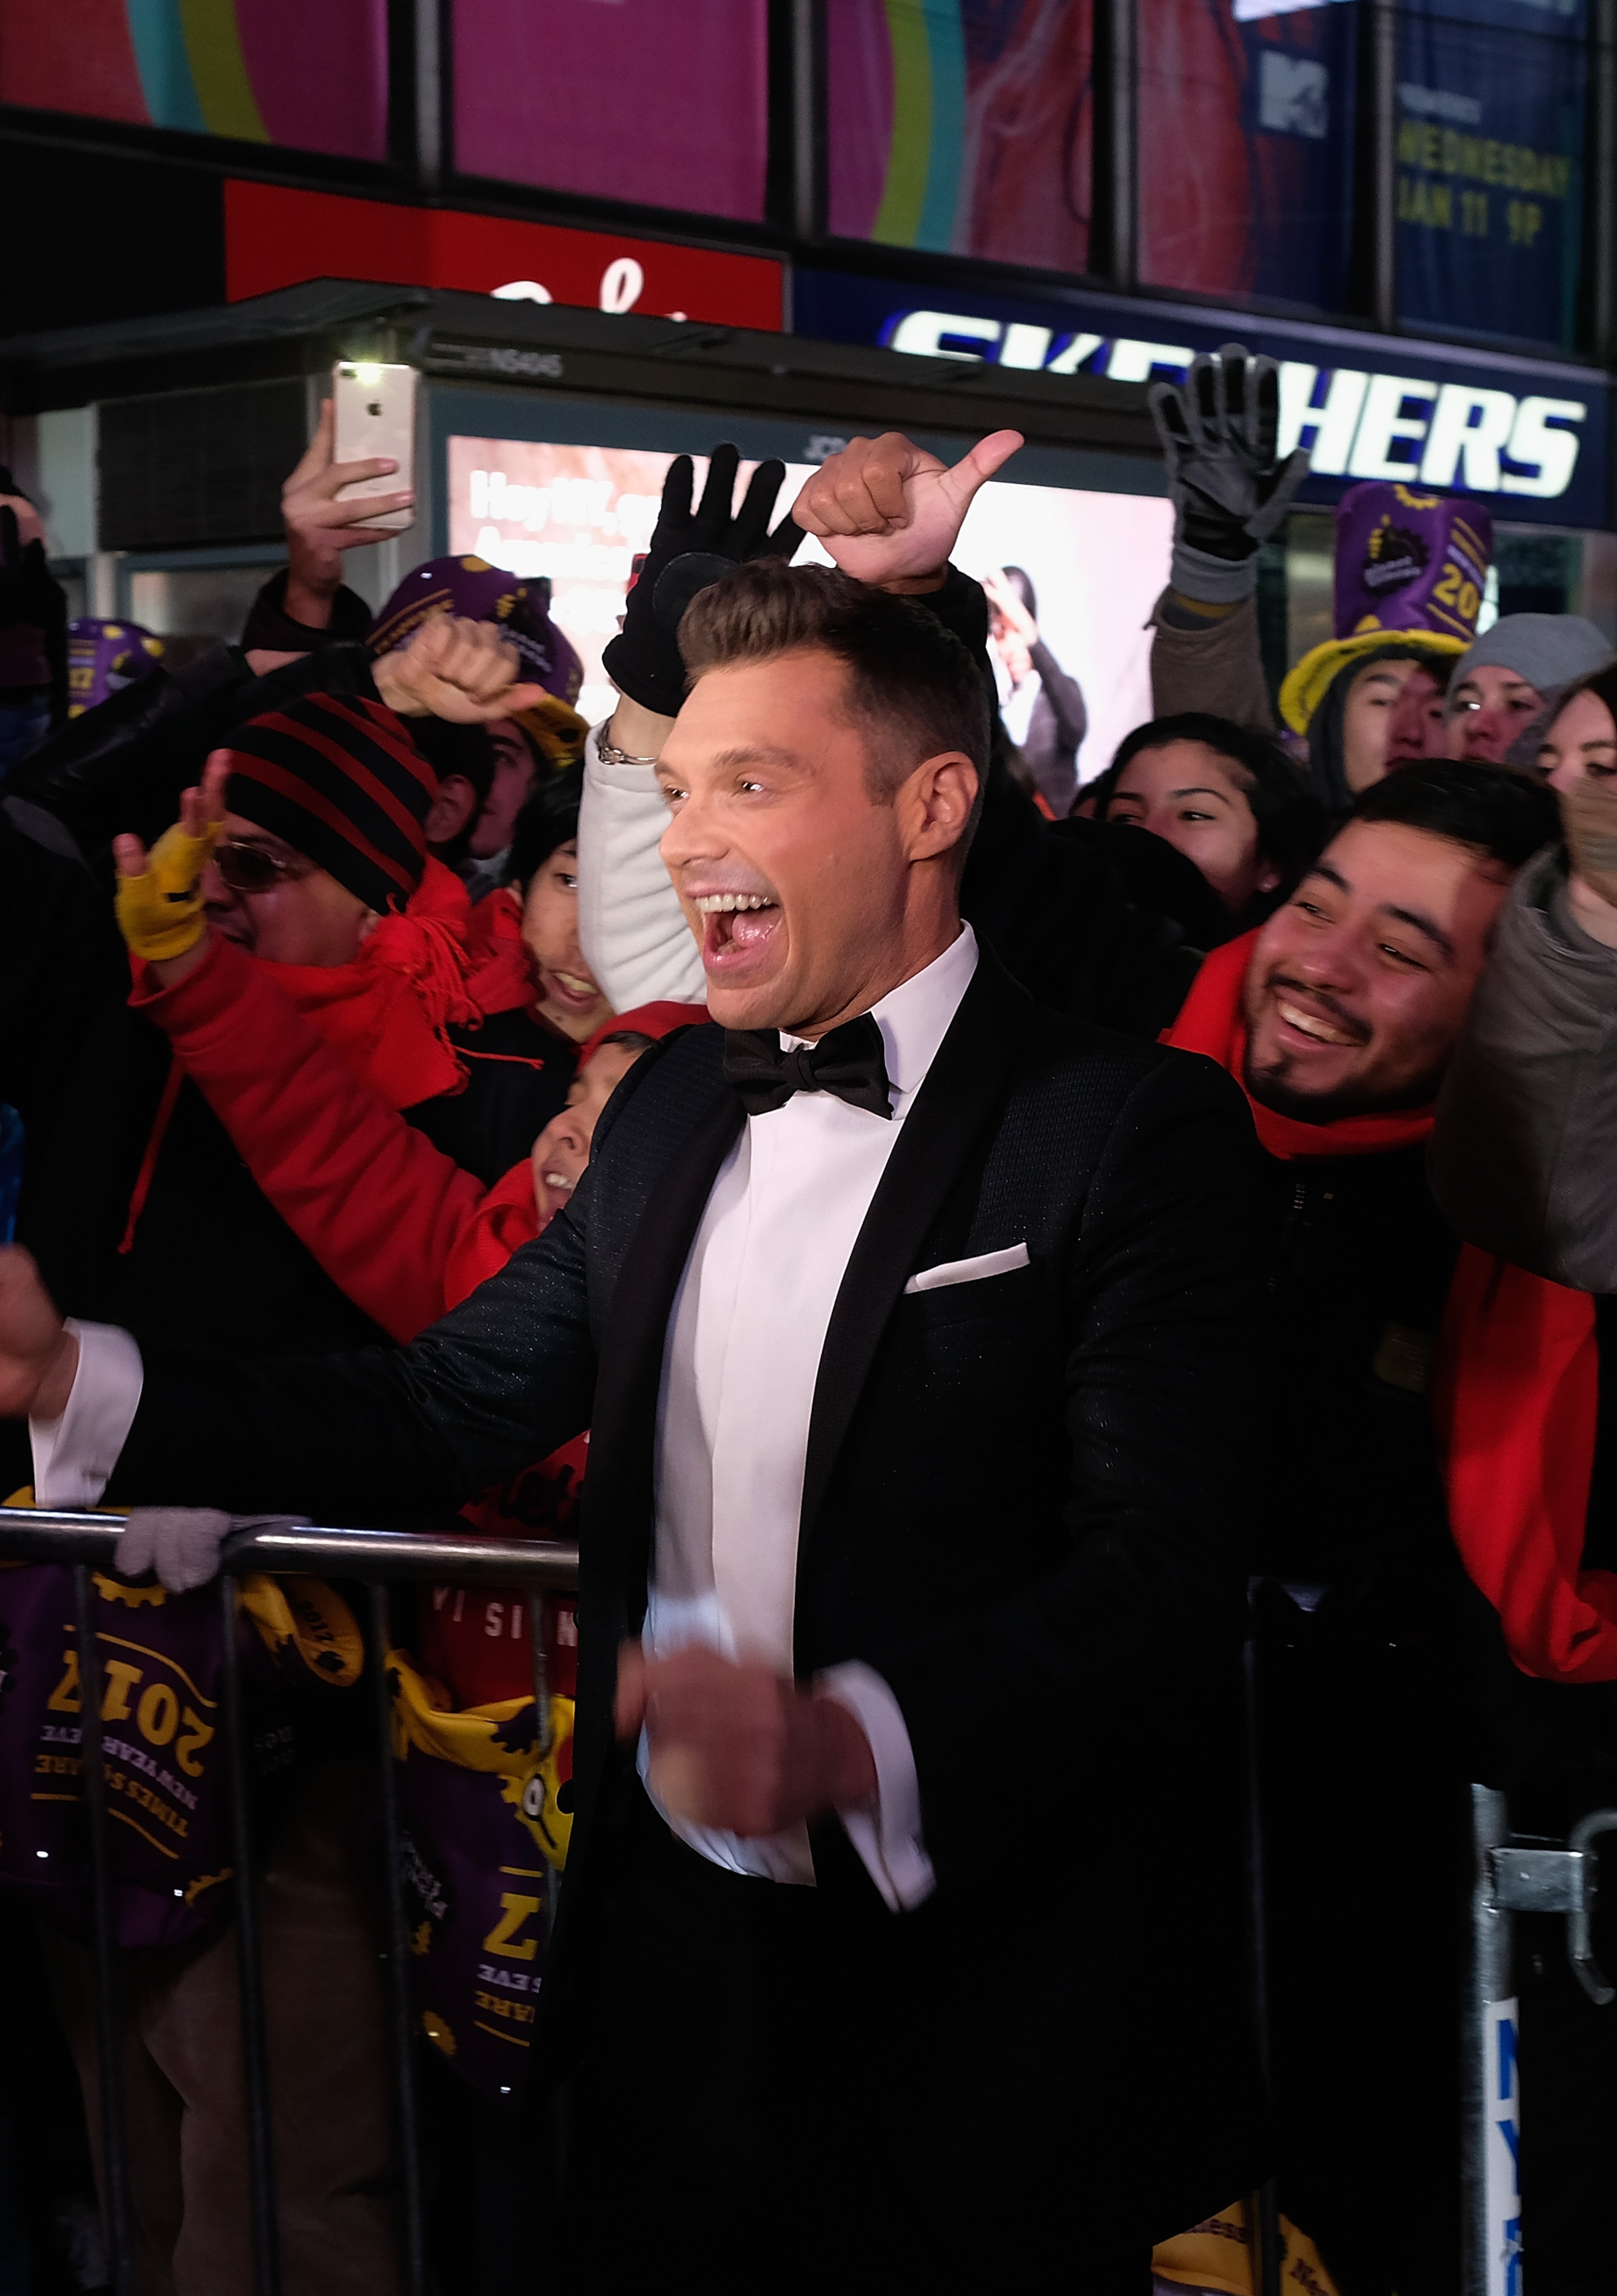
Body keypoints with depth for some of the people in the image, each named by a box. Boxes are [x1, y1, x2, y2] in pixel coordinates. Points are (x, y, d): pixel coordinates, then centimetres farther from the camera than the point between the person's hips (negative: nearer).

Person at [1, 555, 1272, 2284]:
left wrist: (858, 1739, -37)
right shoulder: (670, 1107, 10)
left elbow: (1164, 1568, -21)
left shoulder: (1132, 1127, -12)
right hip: (677, 1965, 6)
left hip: (981, 2002, -5)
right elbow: (438, 1414, 7)